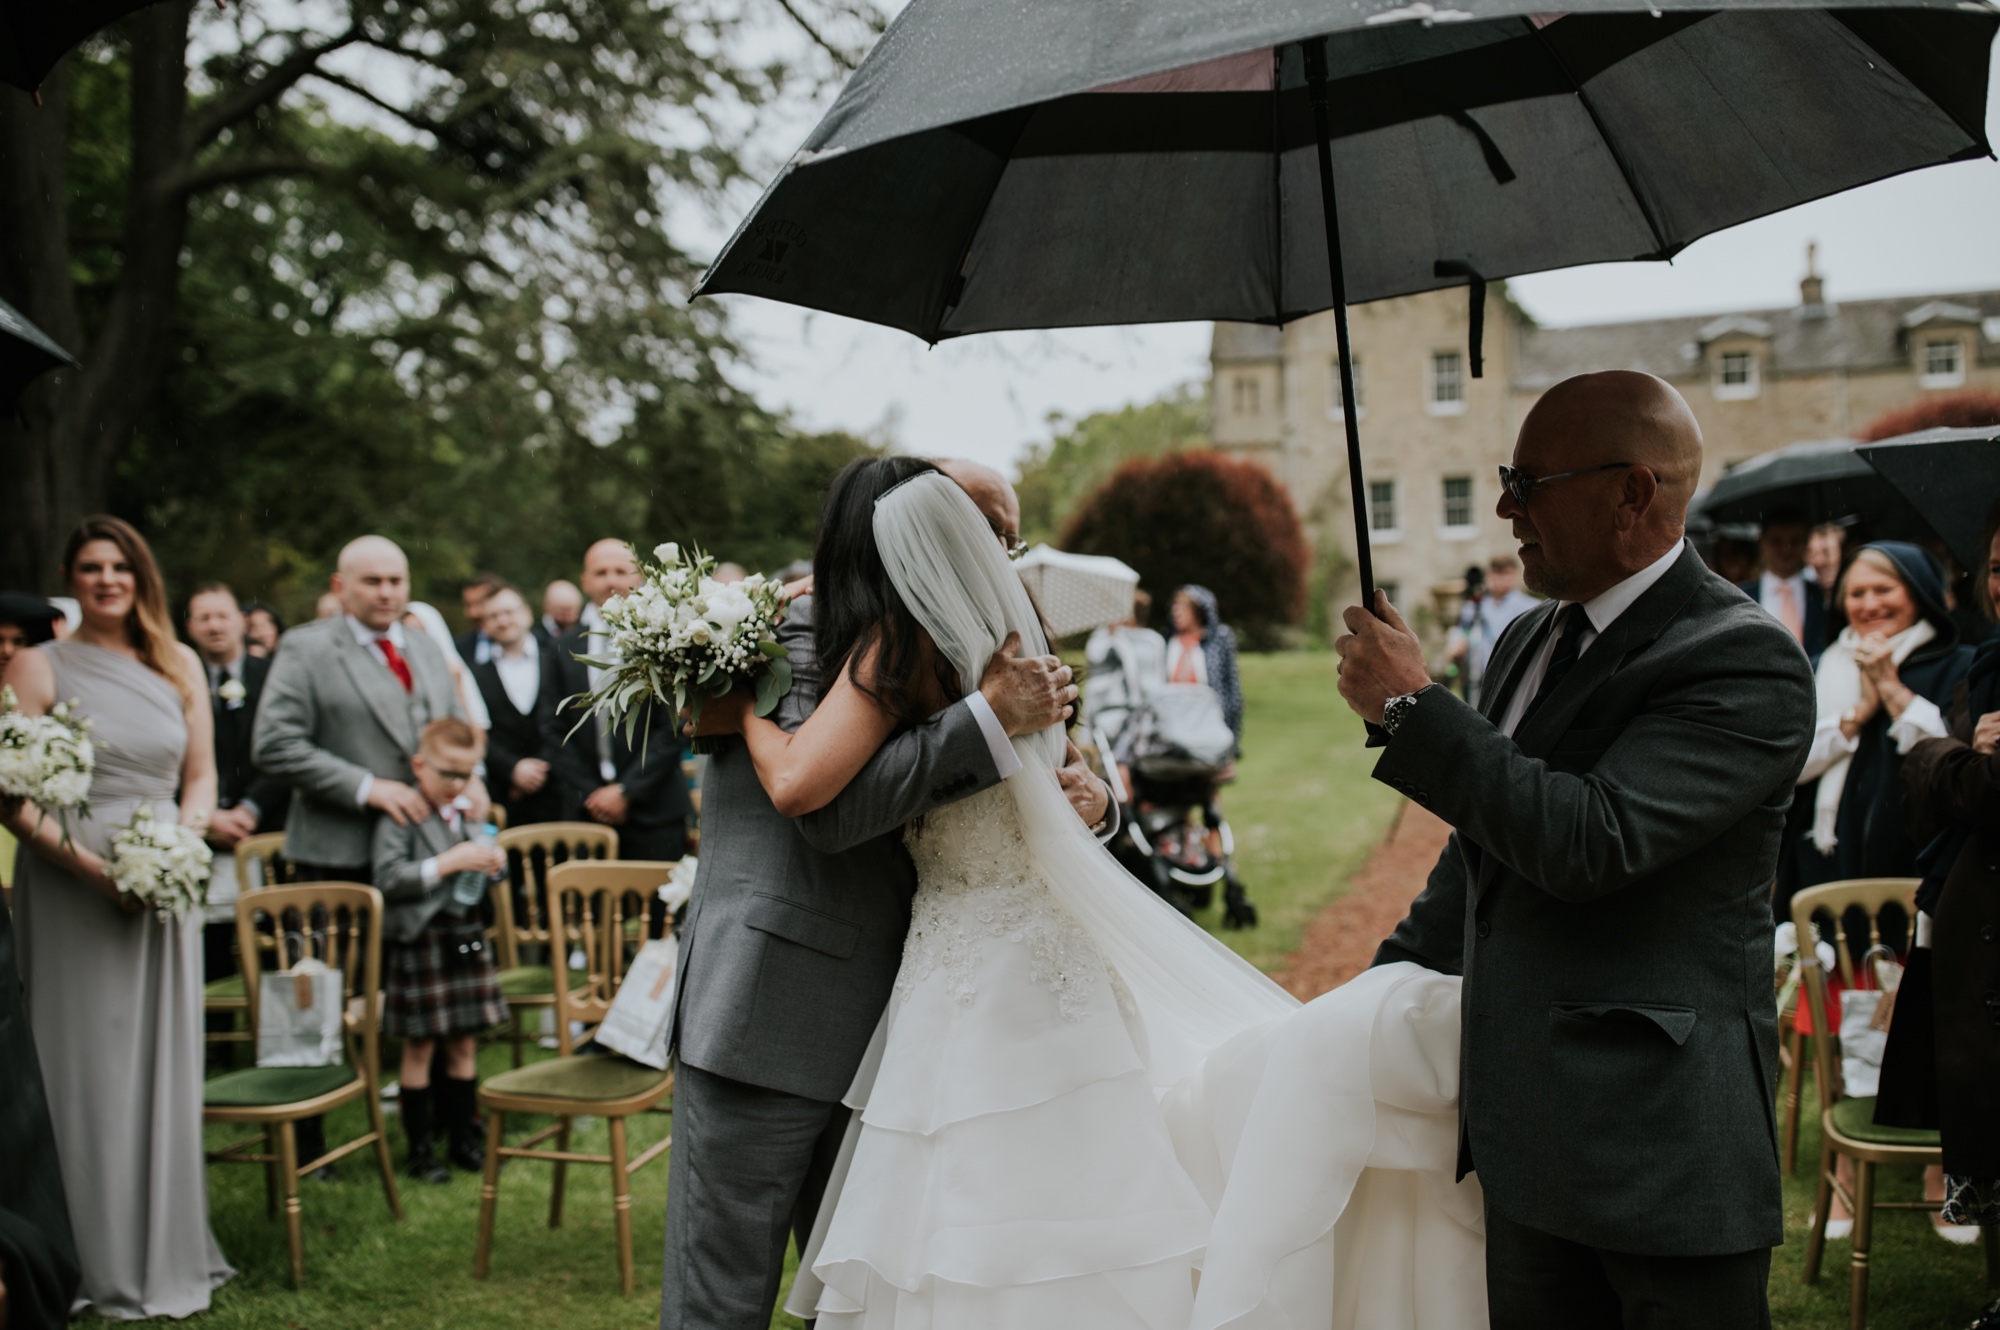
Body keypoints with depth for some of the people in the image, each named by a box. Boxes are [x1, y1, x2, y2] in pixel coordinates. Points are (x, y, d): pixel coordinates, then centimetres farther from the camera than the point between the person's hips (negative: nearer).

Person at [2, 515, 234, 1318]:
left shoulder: (180, 665, 10)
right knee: (85, 1067, 0)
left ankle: (169, 1252, 19)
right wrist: (86, 861, -18)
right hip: (71, 888, -3)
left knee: (164, 1064, 8)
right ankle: (100, 1265, 11)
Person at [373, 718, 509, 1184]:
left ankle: (463, 1137, 23)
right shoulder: (401, 817, -11)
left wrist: (493, 861, -1)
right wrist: (450, 862, -23)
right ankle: (419, 1148, 13)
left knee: (465, 1043, 12)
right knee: (420, 1045, 3)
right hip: (420, 940, -6)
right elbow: (389, 878, -21)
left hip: (466, 935, 6)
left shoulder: (468, 810, 9)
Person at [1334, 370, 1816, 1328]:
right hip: (1528, 1128, 7)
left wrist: (1410, 707, -19)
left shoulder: (1744, 662, -14)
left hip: (1665, 1142, -7)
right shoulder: (1529, 641, 12)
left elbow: (1589, 841, -26)